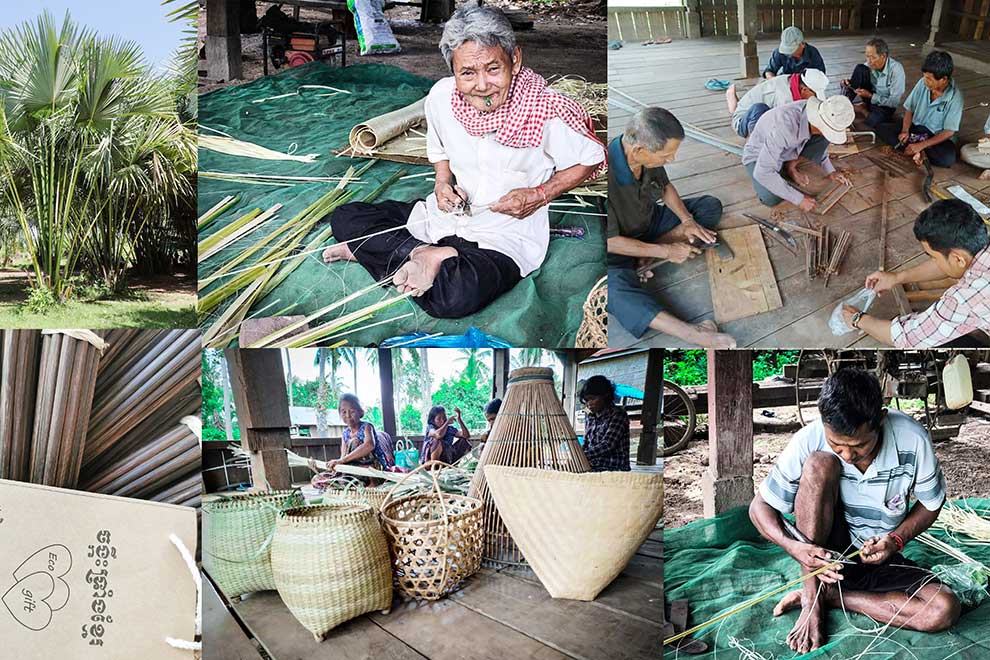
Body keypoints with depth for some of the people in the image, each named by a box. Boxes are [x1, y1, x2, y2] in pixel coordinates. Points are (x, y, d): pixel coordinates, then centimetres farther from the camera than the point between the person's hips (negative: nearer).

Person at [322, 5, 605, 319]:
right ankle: (426, 254, -16)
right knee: (345, 218, -3)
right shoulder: (441, 96, -8)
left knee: (456, 297, -37)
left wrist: (540, 196, -17)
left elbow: (590, 160, -4)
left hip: (508, 233, -5)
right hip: (445, 214, 6)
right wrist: (443, 181, -4)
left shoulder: (548, 110, -22)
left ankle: (384, 253, -12)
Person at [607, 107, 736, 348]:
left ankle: (648, 255, -11)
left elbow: (665, 186, 7)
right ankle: (691, 333, -50)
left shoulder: (647, 156, -16)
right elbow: (610, 242, -28)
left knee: (711, 206, 6)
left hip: (650, 220, 8)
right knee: (615, 289, -38)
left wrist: (687, 220, -9)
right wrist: (666, 251, -22)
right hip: (618, 246, -8)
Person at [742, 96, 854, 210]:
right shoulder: (785, 126, -42)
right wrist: (798, 199, -35)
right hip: (758, 155, -5)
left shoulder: (818, 112, -20)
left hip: (788, 150, 5)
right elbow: (762, 173, -41)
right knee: (771, 199, -31)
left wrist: (831, 171, -1)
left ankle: (790, 167, 0)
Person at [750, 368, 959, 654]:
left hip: (879, 556, 2)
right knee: (819, 464, -30)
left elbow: (931, 504, -2)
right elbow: (760, 506, -12)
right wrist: (791, 546, -30)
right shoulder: (808, 443, -22)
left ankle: (827, 594, -9)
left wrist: (896, 540, -18)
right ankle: (812, 598, -20)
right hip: (823, 553, -1)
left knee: (944, 611, -28)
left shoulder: (912, 441, -20)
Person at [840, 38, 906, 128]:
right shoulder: (869, 65, -10)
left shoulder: (896, 69, -23)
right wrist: (848, 83, -18)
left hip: (886, 105, -4)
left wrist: (870, 96, -28)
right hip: (870, 99, 4)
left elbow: (894, 101, -24)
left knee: (872, 121, -40)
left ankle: (860, 109, -8)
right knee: (860, 69, -18)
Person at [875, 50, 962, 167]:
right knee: (881, 129, -16)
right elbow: (909, 109, 2)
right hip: (915, 127, 5)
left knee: (948, 158, -36)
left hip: (938, 137, -4)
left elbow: (949, 131, -20)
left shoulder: (955, 97, -21)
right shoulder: (923, 83, -11)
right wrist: (905, 131, -16)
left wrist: (921, 145, -27)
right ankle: (916, 151, -21)